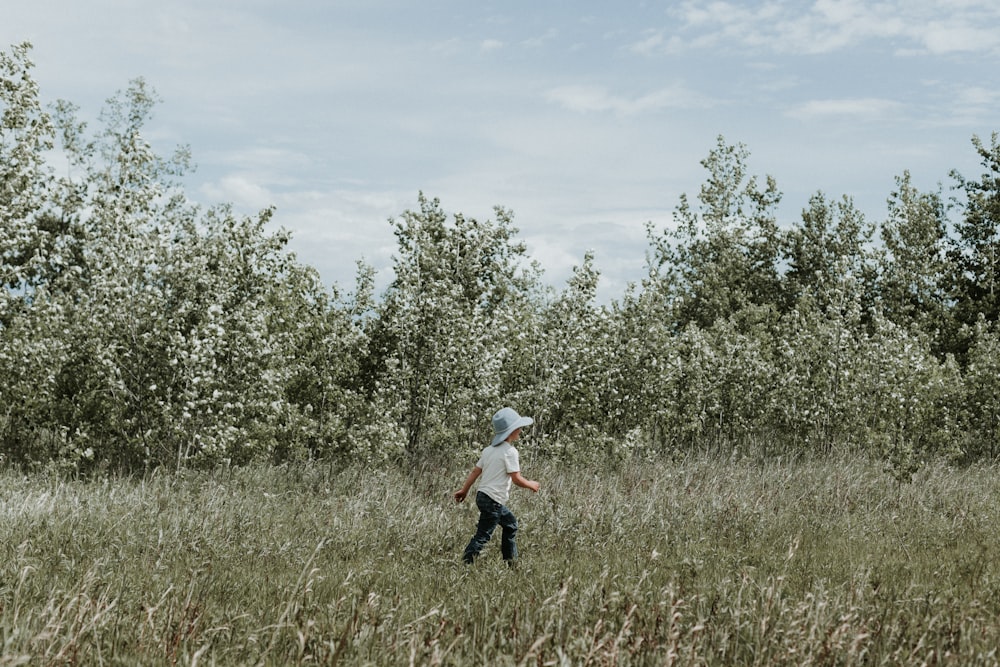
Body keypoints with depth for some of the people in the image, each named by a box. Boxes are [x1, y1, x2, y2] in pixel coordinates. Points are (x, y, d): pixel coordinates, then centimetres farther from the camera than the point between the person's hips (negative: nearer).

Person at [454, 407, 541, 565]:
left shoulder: (489, 450, 9)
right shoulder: (510, 451, -15)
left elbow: (475, 471, 11)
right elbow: (516, 479, -17)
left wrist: (464, 490, 17)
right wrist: (531, 485, 1)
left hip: (482, 495, 10)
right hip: (493, 501, -10)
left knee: (510, 523, 23)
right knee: (483, 536, -7)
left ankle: (511, 561, 28)